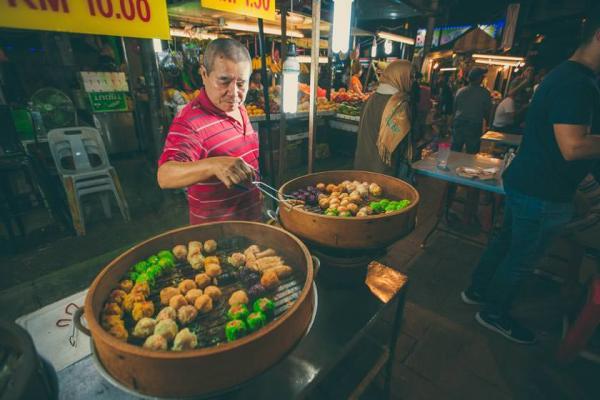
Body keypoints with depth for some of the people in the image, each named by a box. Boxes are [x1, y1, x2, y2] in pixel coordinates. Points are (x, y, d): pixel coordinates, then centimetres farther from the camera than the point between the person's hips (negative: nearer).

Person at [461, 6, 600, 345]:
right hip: (543, 193, -10)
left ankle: (478, 290, 39)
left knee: (508, 241, 21)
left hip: (527, 183, 10)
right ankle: (495, 313, 26)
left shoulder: (566, 75, 12)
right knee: (522, 257, 6)